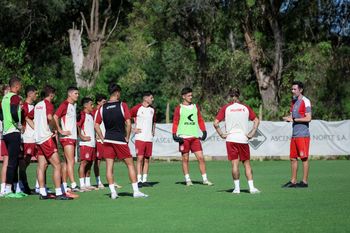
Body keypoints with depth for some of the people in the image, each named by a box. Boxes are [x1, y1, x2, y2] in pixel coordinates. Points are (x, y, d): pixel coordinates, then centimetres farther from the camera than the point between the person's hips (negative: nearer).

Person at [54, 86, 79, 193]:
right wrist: (61, 131, -18)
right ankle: (73, 185, -17)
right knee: (71, 161, -13)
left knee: (66, 161, 9)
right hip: (67, 137, -9)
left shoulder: (74, 105, 16)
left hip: (73, 137, 9)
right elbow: (55, 117, -18)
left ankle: (64, 185, 11)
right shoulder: (65, 104, -10)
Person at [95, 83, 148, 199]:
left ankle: (113, 192, 3)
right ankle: (136, 191, 2)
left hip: (107, 140, 3)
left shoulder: (102, 108, 4)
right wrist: (127, 138, 1)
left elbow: (96, 125, 5)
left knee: (109, 166, 5)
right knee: (130, 164, 5)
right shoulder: (122, 105, -6)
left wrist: (103, 139, 9)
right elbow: (128, 124, -10)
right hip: (120, 140, -3)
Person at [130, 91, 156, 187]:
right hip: (140, 137, -6)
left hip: (149, 138, 6)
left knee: (147, 158, 5)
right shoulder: (137, 108, -5)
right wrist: (133, 129, -6)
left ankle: (144, 180, 8)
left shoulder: (152, 109, 14)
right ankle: (139, 180, -9)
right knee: (140, 158, -10)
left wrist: (153, 131, 15)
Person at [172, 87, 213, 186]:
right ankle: (187, 180, 9)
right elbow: (175, 122, 1)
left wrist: (204, 131, 7)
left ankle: (205, 179, 0)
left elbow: (200, 120, 16)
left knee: (201, 157, -4)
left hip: (195, 137, 3)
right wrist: (174, 135, -8)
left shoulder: (195, 107, 13)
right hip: (184, 137, -3)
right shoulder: (179, 109, 2)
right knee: (185, 159, 2)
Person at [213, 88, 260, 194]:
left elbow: (215, 123, -6)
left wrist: (221, 134, 1)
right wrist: (251, 133, 6)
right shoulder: (245, 107, 5)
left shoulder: (226, 108, 0)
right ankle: (251, 187, 2)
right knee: (247, 163, 7)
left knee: (235, 163, 1)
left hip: (230, 139, -1)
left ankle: (237, 188, 2)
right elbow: (256, 120, 4)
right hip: (243, 139, 1)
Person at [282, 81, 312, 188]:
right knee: (293, 158, 9)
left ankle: (304, 181, 0)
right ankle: (293, 181, 15)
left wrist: (293, 119, -15)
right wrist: (288, 118, 0)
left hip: (303, 134, -8)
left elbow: (308, 118, -15)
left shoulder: (305, 101, -8)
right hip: (294, 134, 8)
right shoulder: (293, 101, 17)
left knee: (304, 158, -4)